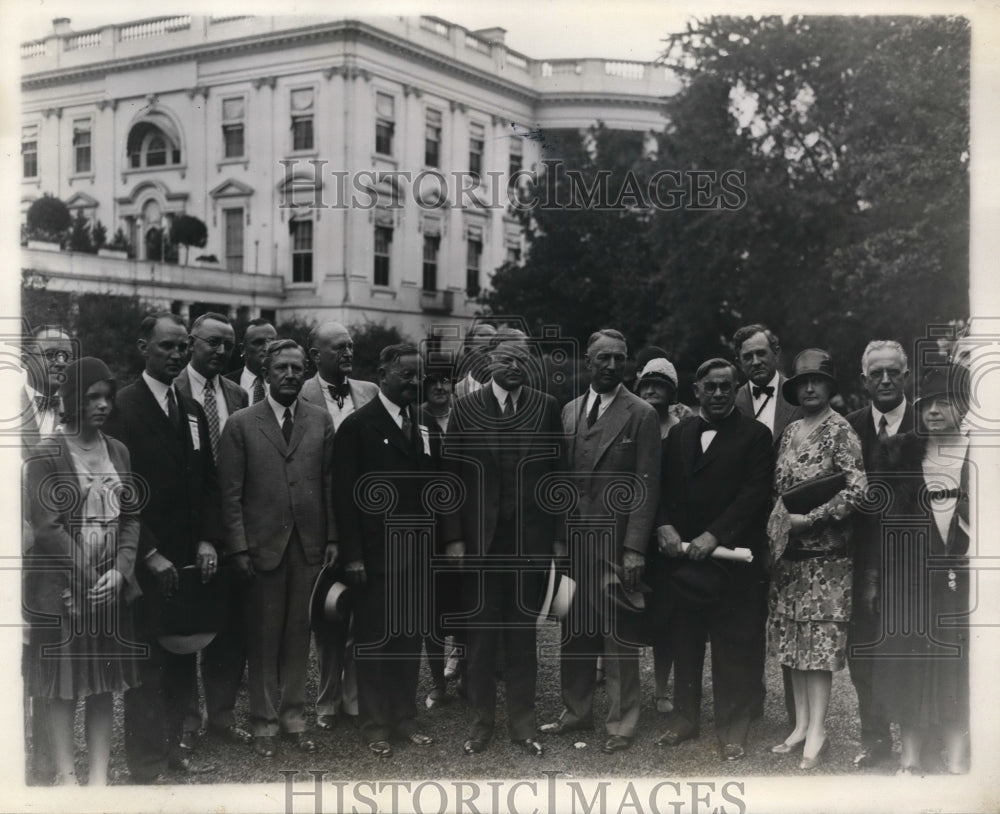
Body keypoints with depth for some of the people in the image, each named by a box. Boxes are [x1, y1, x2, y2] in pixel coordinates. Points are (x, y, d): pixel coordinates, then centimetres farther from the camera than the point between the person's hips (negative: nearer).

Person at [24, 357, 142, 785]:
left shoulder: (117, 451, 9)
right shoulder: (48, 453, -7)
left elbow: (131, 517, 7)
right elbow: (46, 525, -12)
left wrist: (120, 570, -7)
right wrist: (87, 577, -13)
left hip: (111, 584, 5)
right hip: (62, 585, -5)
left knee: (104, 685, 8)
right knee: (63, 685, 2)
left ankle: (99, 775, 14)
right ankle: (65, 776, 10)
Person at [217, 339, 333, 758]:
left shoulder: (321, 420, 7)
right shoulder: (241, 424, -1)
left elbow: (330, 483, 8)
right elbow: (230, 493, -2)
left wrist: (333, 538, 3)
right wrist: (238, 548, -7)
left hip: (309, 546, 2)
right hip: (262, 546, -2)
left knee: (299, 634, 9)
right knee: (263, 637, 6)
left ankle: (293, 716, 22)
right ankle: (264, 723, 18)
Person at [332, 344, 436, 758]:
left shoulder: (419, 426, 11)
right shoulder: (358, 426, -6)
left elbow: (426, 487, 12)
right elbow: (344, 496, -9)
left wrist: (429, 544, 5)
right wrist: (352, 556, -13)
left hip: (414, 553, 5)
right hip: (375, 554, -5)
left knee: (409, 637, 10)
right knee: (373, 640, 4)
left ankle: (405, 719, 22)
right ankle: (374, 725, 14)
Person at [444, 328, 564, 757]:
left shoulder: (546, 407, 3)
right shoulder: (465, 408, 1)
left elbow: (557, 471, 4)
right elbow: (450, 475, 0)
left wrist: (556, 533, -1)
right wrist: (453, 537, -5)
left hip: (531, 540, 0)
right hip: (479, 540, 0)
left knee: (522, 633, 9)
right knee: (480, 635, 7)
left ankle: (522, 721, 19)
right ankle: (481, 720, 19)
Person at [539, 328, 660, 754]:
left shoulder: (641, 414, -3)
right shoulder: (569, 411, 12)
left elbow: (646, 485, -7)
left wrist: (635, 548, -13)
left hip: (615, 543, -4)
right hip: (572, 540, 5)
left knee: (618, 635, 1)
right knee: (575, 631, 12)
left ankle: (621, 723, 13)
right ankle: (576, 711, 26)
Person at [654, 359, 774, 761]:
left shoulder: (755, 435, -2)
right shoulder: (678, 434, 14)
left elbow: (755, 494, -10)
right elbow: (662, 487, 11)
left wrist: (713, 536, -17)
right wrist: (664, 526, -8)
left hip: (731, 556, -4)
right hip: (682, 554, 4)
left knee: (734, 647, 2)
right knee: (683, 641, 11)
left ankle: (732, 728, 13)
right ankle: (685, 716, 25)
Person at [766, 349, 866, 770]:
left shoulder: (839, 430, -8)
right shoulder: (789, 432, 11)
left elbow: (856, 489, -16)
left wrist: (810, 518, -16)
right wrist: (777, 530, 5)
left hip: (825, 553, -6)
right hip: (789, 553, 7)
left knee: (819, 641, -2)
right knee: (794, 641, 10)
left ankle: (816, 733, 5)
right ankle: (801, 724, 19)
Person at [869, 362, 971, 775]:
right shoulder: (903, 451, 6)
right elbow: (883, 515, 6)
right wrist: (874, 575, 3)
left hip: (962, 575, -1)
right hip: (909, 574, 1)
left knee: (957, 671, 3)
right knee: (910, 669, 4)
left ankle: (956, 760, 11)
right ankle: (911, 759, 12)